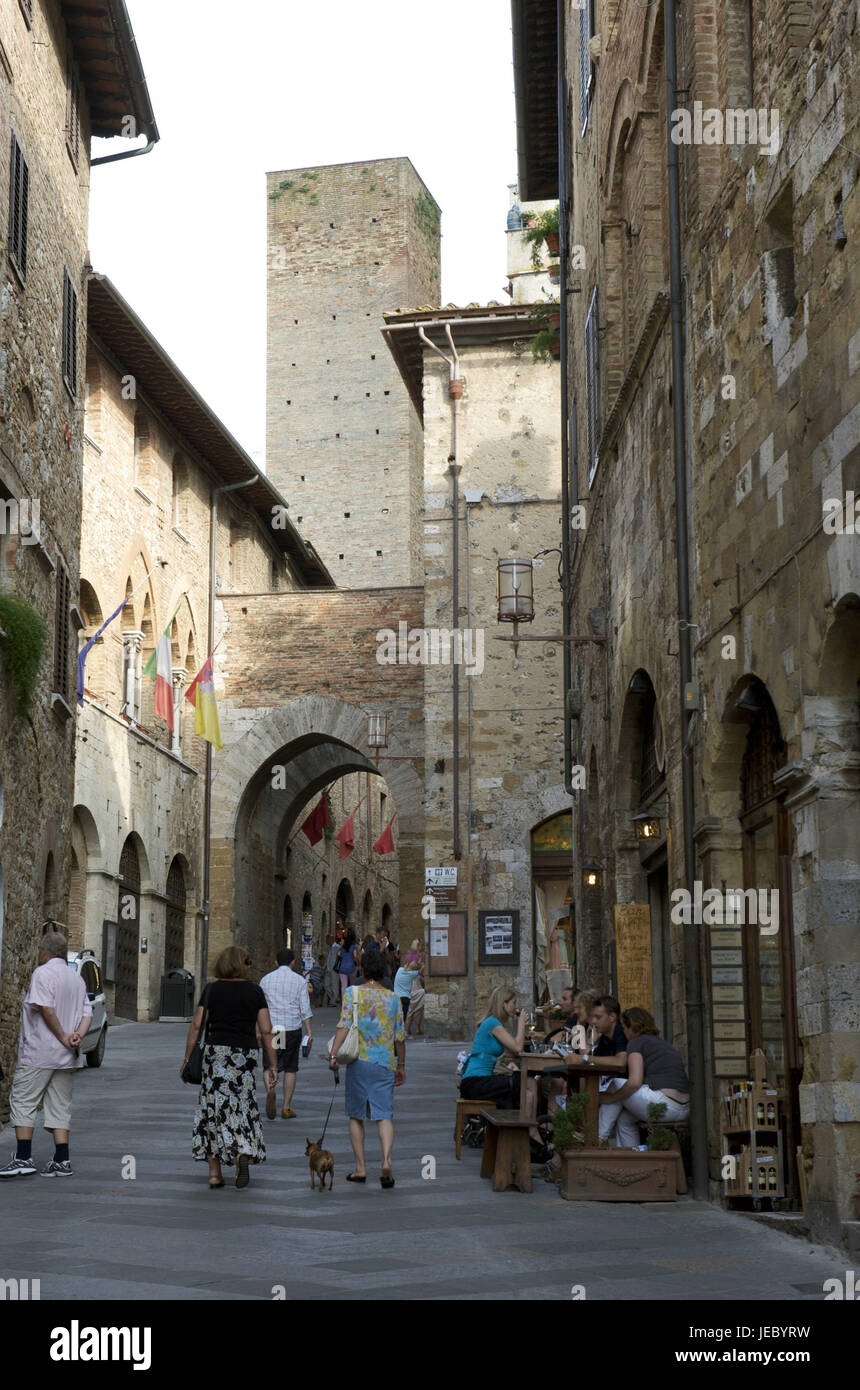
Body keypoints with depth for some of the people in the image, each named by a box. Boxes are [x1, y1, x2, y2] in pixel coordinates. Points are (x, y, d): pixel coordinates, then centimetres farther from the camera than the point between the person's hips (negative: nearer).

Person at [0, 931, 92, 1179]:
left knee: (23, 1102, 1)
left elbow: (46, 1009, -19)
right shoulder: (77, 978, 15)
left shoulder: (43, 973, -10)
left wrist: (63, 1037, -12)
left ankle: (23, 1158, -3)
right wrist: (78, 1035, -6)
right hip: (67, 1057, 7)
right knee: (59, 1107, 9)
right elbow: (87, 1012, 8)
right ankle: (62, 1161, 5)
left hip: (38, 1054, -7)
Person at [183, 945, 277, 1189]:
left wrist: (187, 1059, 9)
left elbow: (196, 1025, 2)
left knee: (214, 1107, 7)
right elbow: (266, 1030, -1)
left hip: (215, 1050, 0)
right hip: (245, 1053, 0)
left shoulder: (211, 990, 4)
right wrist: (272, 1066, 3)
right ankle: (243, 1152, -17)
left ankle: (215, 1173, 7)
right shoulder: (254, 991, 2)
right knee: (240, 1107, 10)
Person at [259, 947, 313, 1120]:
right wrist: (309, 1031, 2)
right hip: (292, 1028, -1)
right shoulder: (299, 981, 0)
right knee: (290, 1069, 9)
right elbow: (305, 1008, -3)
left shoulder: (266, 979, 5)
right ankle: (287, 1107, 11)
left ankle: (271, 1090, -24)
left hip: (271, 1027, 1)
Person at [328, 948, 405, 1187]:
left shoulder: (352, 993, -1)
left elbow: (344, 1026, -12)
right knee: (384, 1115, 0)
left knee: (356, 1116, 10)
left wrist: (333, 1054, -15)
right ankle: (386, 1161, -20)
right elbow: (399, 1037, 9)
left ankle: (360, 1168, 11)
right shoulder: (393, 998, 6)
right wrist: (401, 1065, 20)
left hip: (358, 1061, -1)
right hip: (385, 1063, 1)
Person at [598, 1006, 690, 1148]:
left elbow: (634, 1082, -11)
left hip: (663, 1105, -8)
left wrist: (611, 1098, 2)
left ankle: (599, 1136, 14)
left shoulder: (636, 1042, 1)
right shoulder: (663, 1043, 27)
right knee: (624, 1119, 23)